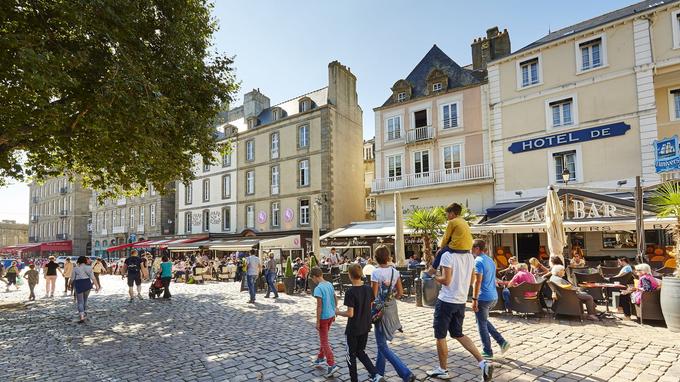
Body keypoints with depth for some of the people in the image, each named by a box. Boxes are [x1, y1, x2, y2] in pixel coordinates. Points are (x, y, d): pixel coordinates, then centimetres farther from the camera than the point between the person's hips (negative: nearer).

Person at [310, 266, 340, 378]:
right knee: (323, 338, 23)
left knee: (324, 342, 1)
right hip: (331, 315, 8)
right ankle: (321, 358, 35)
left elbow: (319, 306, -21)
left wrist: (317, 322, -14)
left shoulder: (318, 289, -20)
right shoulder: (330, 284, 3)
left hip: (324, 317, -8)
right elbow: (335, 300, 11)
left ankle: (332, 365, -2)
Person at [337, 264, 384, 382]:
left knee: (351, 355, 13)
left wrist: (338, 312, -5)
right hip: (365, 327, 6)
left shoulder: (350, 292, -21)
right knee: (361, 352, 22)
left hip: (352, 329, -6)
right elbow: (370, 307, 6)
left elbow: (350, 314, -21)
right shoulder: (368, 289, -4)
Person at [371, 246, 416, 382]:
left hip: (381, 309, -7)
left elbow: (373, 296, -16)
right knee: (382, 341, 24)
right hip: (392, 307, 7)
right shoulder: (395, 271, -2)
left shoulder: (376, 273, -18)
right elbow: (400, 292, 4)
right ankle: (379, 369, 36)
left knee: (382, 346, 3)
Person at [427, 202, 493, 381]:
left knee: (440, 336, 9)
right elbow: (471, 280, 14)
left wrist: (433, 275, -5)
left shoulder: (447, 256, -17)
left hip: (446, 301, -7)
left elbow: (446, 280, -21)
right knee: (458, 334, 20)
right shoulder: (470, 257, 7)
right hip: (461, 301, 7)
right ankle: (483, 362, 8)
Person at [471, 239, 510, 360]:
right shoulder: (490, 260, 13)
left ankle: (487, 352, 13)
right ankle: (502, 342, 17)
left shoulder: (478, 261, -15)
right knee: (484, 321, 23)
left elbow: (478, 281, -22)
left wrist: (474, 299, -19)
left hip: (483, 298, -9)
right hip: (494, 297, 9)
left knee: (482, 325, 5)